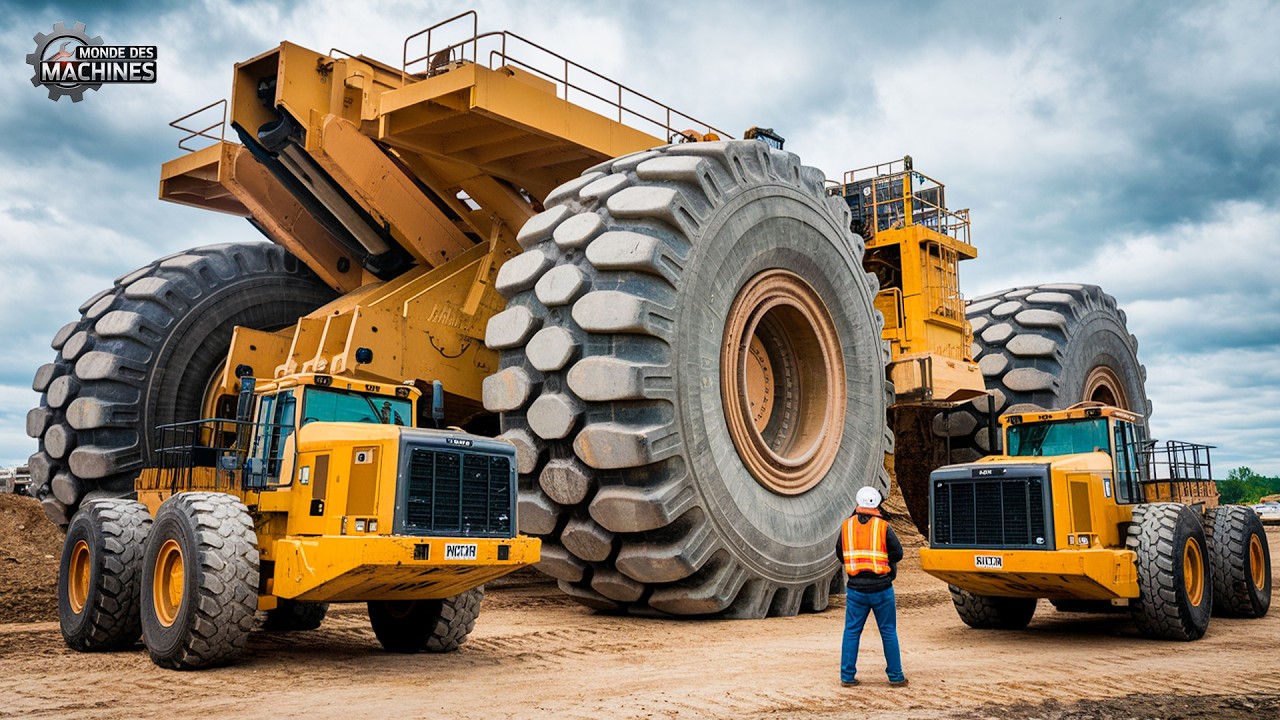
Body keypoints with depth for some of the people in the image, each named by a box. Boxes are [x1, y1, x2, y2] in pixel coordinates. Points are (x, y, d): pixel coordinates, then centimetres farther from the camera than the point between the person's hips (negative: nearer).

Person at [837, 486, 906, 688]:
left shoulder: (847, 526, 1)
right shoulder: (883, 526, -8)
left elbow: (839, 554, 9)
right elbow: (897, 553, -4)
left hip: (856, 589, 2)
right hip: (881, 588, -2)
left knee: (851, 631, 9)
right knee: (888, 632, 9)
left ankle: (847, 676, 9)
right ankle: (895, 676, 14)